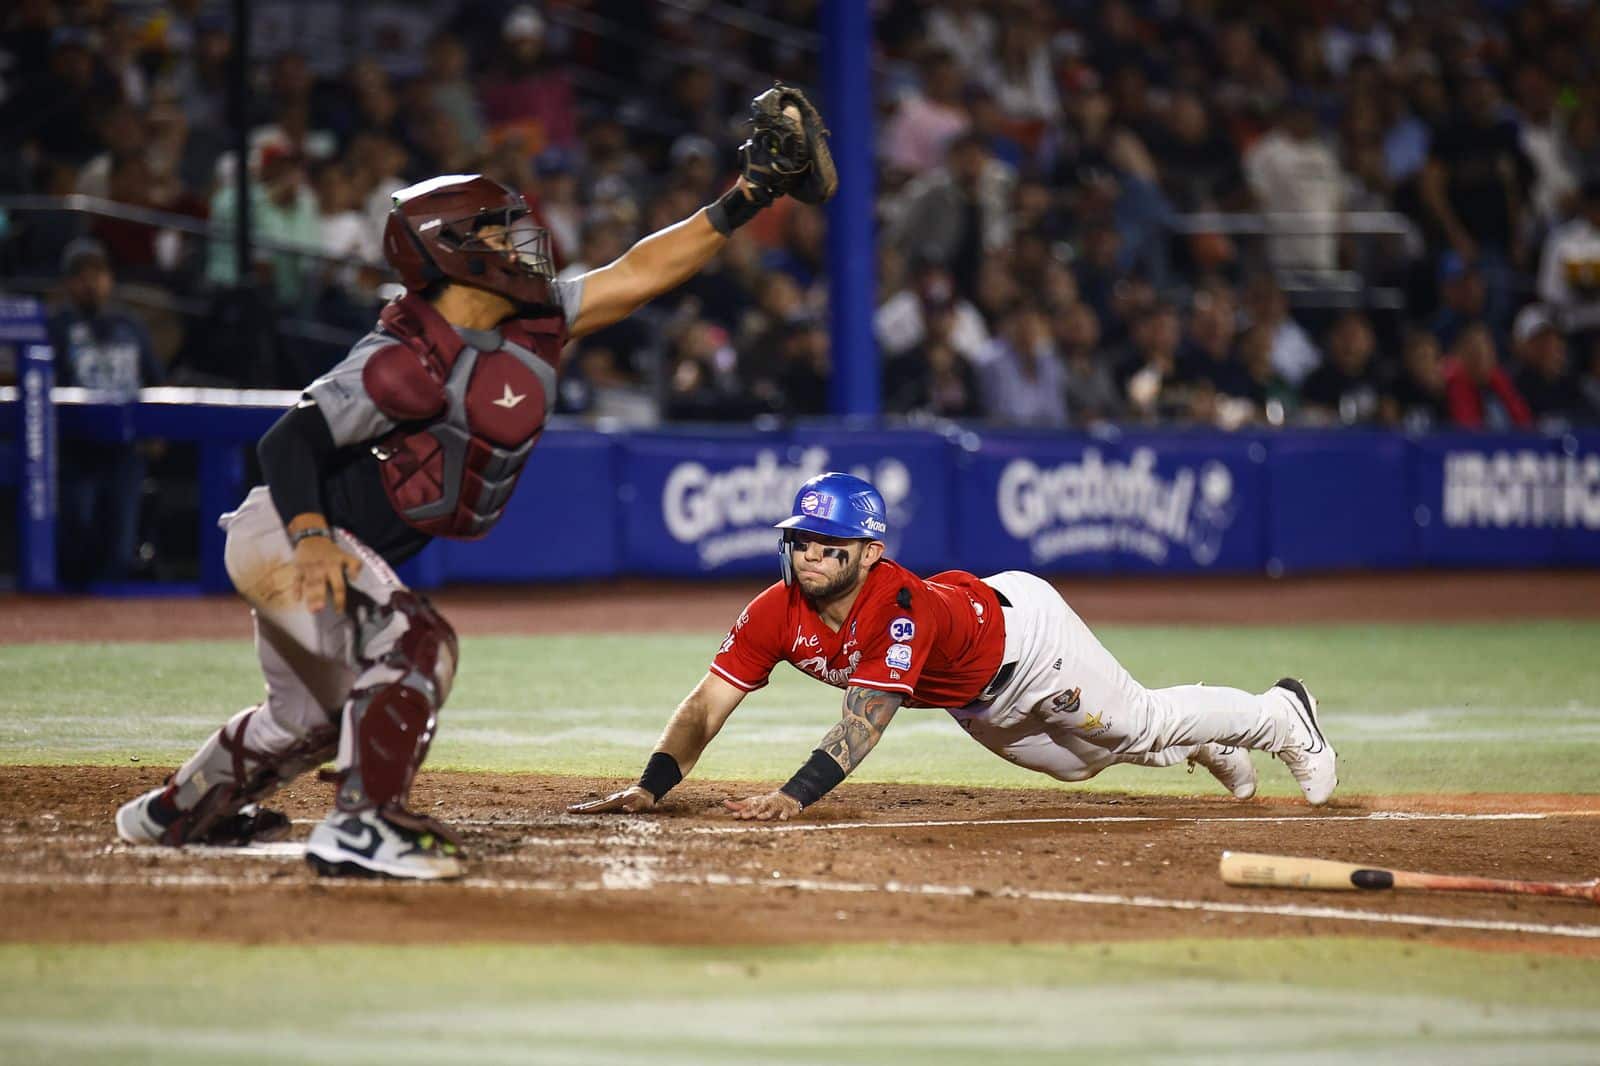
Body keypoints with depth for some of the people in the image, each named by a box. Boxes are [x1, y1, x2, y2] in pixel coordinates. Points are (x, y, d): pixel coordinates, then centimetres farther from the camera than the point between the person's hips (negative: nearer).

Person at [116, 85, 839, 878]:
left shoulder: (532, 326, -1)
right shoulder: (406, 360, -26)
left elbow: (634, 276, -2)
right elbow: (289, 440, -28)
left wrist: (745, 201, -7)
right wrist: (311, 540, -43)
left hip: (323, 547, 10)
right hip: (283, 536, -10)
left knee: (313, 717, 25)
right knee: (412, 646, -28)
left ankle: (175, 811, 44)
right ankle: (361, 827, -26)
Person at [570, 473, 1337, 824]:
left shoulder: (903, 609, -45)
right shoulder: (775, 616, -28)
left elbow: (866, 718, -56)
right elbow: (706, 705, -32)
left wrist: (797, 795, -69)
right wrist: (650, 787, -49)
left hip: (1022, 634, -6)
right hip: (971, 703, 6)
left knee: (1137, 724, 10)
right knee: (1078, 761, 25)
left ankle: (1281, 716, 38)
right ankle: (1209, 748, 54)